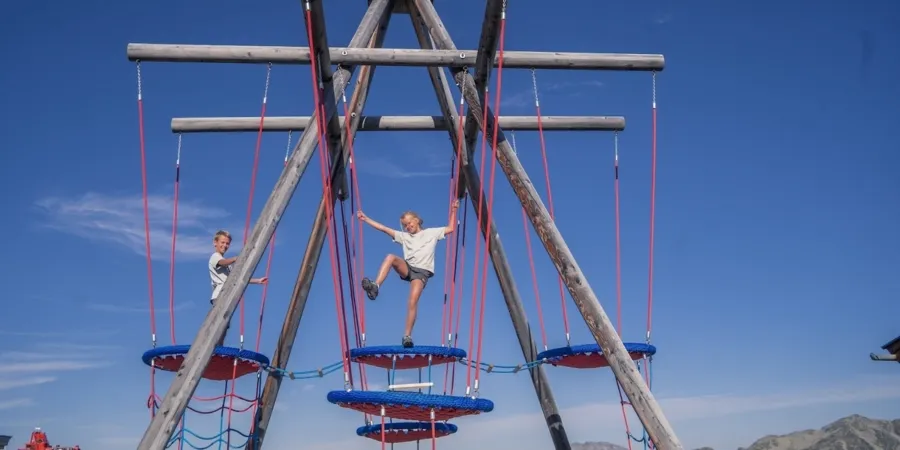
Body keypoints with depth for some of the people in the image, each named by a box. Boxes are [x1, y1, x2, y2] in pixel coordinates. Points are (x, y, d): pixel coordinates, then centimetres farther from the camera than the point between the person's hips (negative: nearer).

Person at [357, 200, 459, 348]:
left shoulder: (431, 233, 17)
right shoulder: (404, 236, 24)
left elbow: (451, 228, 14)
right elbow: (383, 229, 22)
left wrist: (453, 211, 4)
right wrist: (366, 219, 19)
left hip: (422, 272, -3)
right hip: (407, 268, 3)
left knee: (413, 302, -22)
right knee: (391, 257, -30)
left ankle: (407, 335, -19)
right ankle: (375, 286, -42)